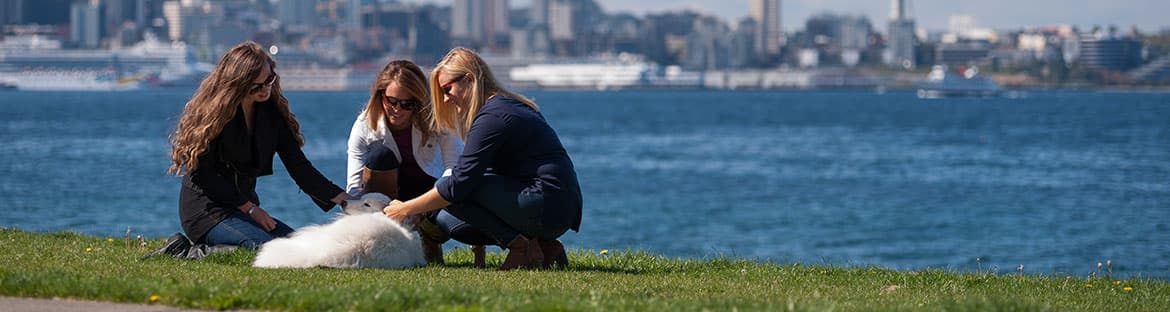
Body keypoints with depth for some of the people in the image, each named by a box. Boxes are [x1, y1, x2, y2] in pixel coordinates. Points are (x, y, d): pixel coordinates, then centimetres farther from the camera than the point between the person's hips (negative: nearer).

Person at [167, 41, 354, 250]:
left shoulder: (271, 110, 6)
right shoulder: (214, 111, -13)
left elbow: (297, 163, 2)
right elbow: (203, 173, -14)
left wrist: (340, 197, -10)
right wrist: (250, 208, -16)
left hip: (243, 205, 8)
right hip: (207, 212, -8)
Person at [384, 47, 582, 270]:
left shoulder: (492, 116, -14)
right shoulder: (508, 106, 18)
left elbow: (459, 182, -17)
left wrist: (406, 209, -7)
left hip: (546, 207, -10)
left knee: (450, 190, -14)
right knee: (446, 221, 11)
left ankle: (522, 247, -11)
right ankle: (545, 248, 7)